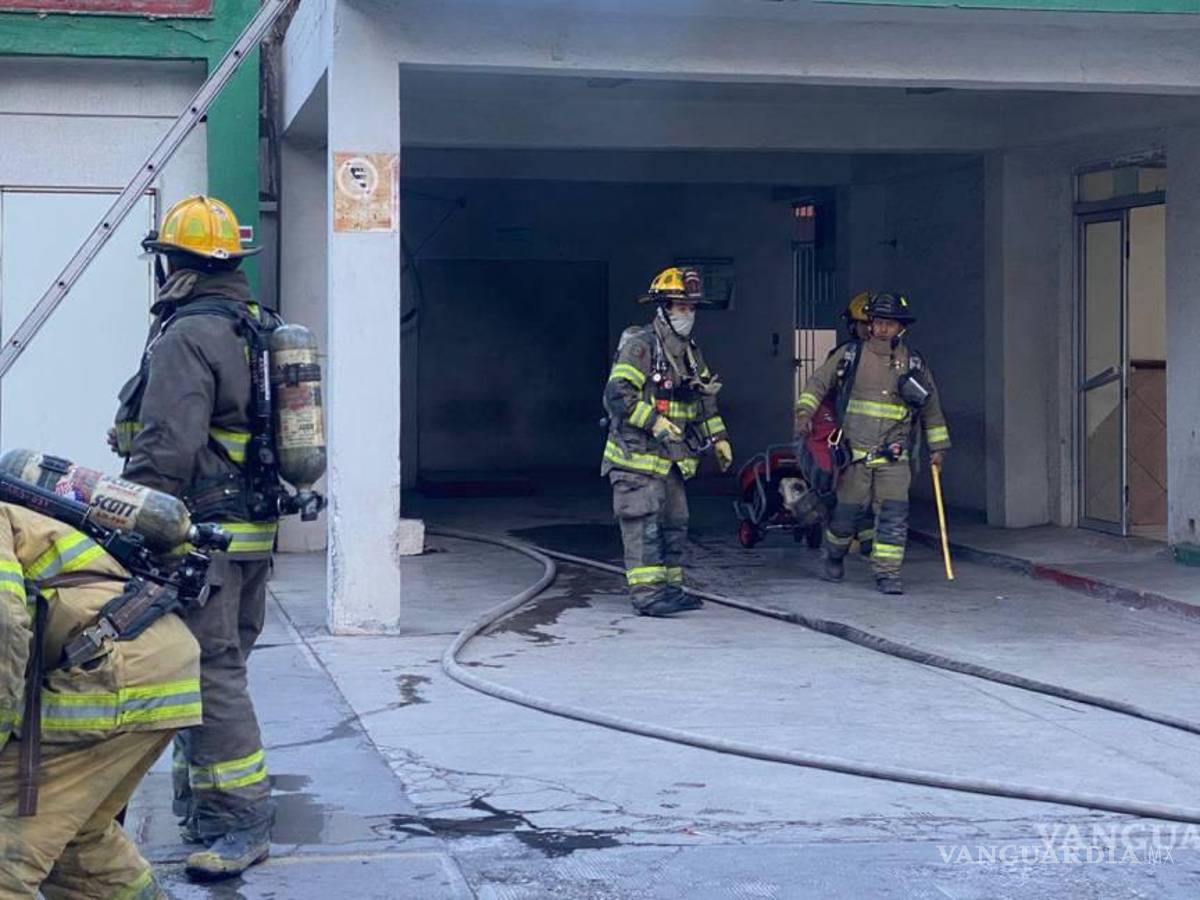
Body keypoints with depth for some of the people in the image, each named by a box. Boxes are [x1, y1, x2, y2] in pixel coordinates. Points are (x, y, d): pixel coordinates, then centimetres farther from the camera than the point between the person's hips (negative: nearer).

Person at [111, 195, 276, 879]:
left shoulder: (186, 338, -16)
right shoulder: (260, 329, 15)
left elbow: (167, 451, -22)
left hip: (205, 534, -10)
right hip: (256, 532, 10)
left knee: (213, 674, -6)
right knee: (219, 667, 16)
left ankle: (243, 822, -4)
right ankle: (203, 809, 26)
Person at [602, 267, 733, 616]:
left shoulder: (689, 352, 16)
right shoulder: (640, 347, -13)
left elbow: (705, 400, 26)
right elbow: (616, 395, -20)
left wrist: (719, 437, 19)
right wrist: (654, 422, -25)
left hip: (669, 459, 9)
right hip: (637, 457, -9)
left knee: (674, 522, 12)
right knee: (644, 524, -11)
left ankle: (670, 587, 21)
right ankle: (647, 593, -11)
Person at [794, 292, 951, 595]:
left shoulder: (914, 364, 7)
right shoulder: (850, 355, 3)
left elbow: (931, 408, 17)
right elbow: (818, 382, 11)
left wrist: (938, 446, 17)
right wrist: (804, 411, -5)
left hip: (894, 456, 1)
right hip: (854, 451, -1)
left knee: (894, 513, -10)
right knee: (846, 510, 5)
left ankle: (888, 573, -5)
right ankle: (832, 555, 31)